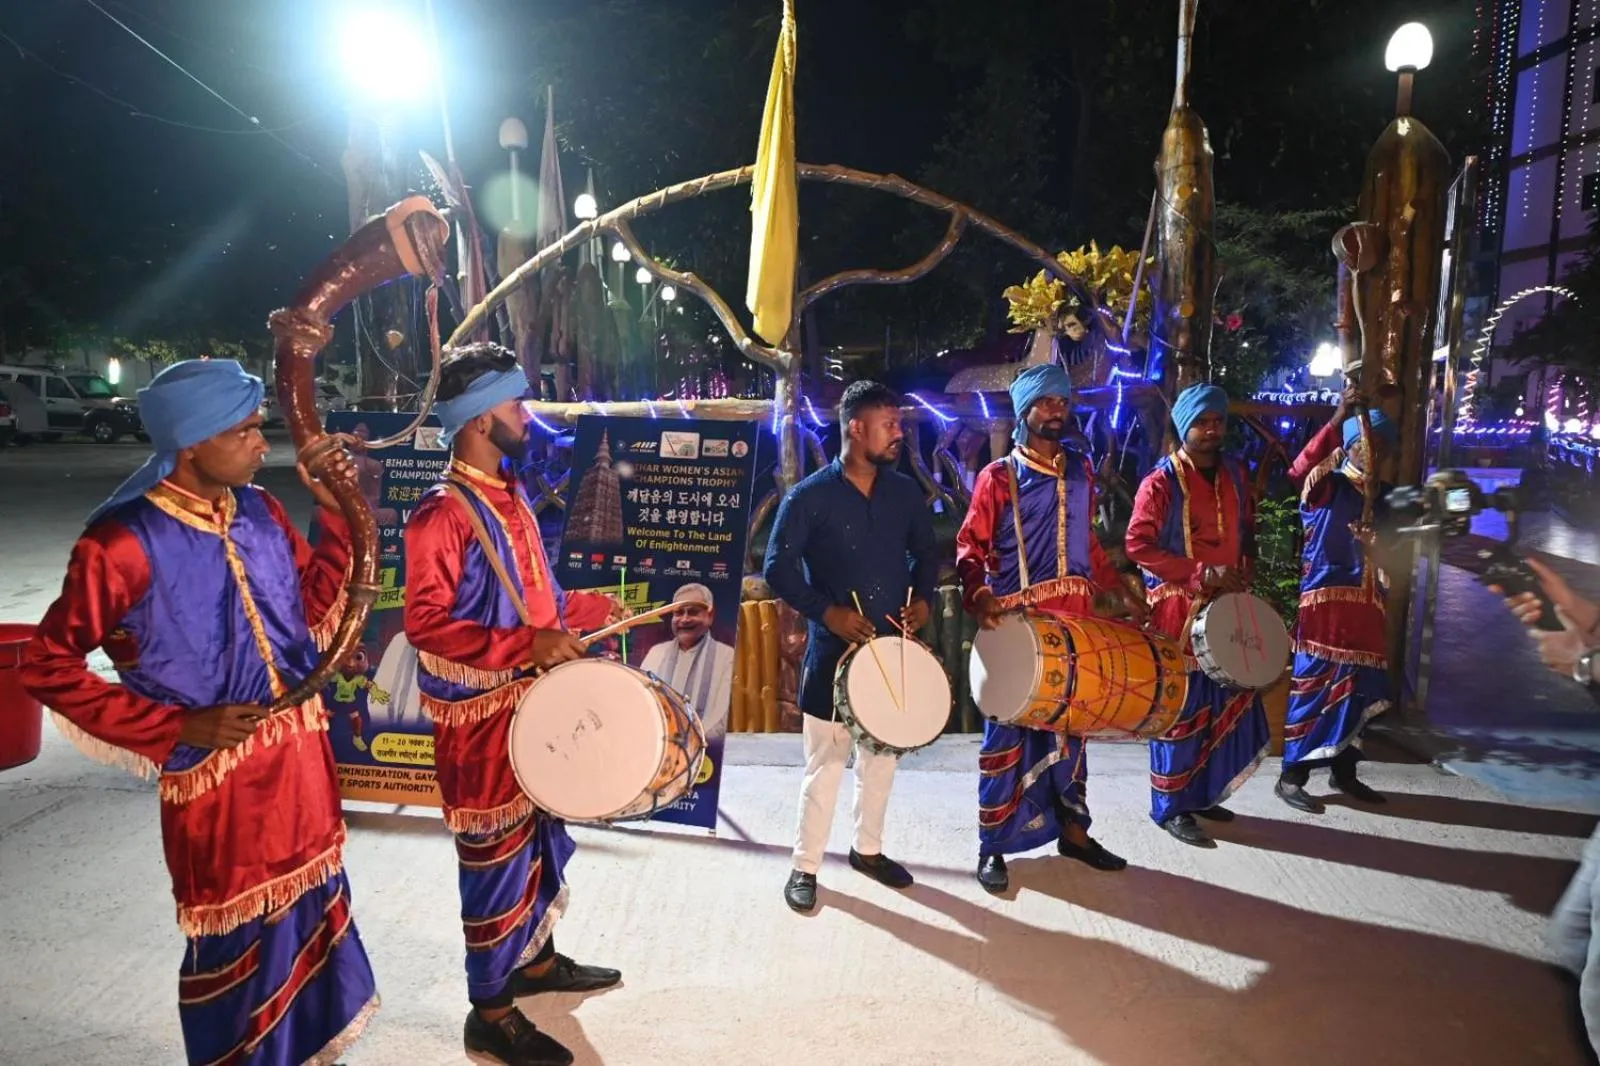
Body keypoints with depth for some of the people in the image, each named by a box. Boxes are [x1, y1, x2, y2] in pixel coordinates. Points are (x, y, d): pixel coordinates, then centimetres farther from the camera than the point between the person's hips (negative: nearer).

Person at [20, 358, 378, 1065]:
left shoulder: (259, 510, 1)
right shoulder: (125, 543, -19)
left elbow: (313, 603, 10)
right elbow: (48, 667, -13)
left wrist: (335, 512, -3)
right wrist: (177, 729, -18)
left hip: (302, 750, 7)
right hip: (216, 773, -7)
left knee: (312, 913, 22)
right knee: (239, 942, 11)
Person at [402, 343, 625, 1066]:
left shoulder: (510, 498, 9)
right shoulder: (442, 514, -20)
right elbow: (426, 623, -24)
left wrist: (594, 608, 13)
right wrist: (527, 646, -30)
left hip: (532, 703, 9)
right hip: (481, 716, -9)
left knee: (539, 837, 21)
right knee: (497, 853, 3)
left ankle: (536, 960, 41)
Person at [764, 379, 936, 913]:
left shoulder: (905, 492, 4)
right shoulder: (809, 496, -11)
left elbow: (926, 552, 16)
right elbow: (779, 569, -10)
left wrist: (922, 597, -2)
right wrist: (828, 612, -19)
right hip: (833, 650, -5)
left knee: (883, 754, 18)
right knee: (825, 763, 2)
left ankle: (868, 848, 37)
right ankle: (805, 866, 18)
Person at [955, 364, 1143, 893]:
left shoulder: (1081, 472, 15)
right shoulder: (998, 476, -1)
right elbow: (970, 546, -5)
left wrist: (1123, 594, 15)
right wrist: (978, 596, -22)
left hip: (1074, 621, 5)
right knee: (1008, 730, 0)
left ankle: (1072, 829, 29)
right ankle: (993, 845, 10)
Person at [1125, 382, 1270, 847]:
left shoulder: (1235, 474, 10)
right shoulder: (1161, 482, -10)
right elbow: (1138, 545, -16)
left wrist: (1243, 573, 1)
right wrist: (1203, 574, -20)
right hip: (1178, 609, -6)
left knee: (1226, 702, 11)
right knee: (1180, 707, -1)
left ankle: (1203, 793, 27)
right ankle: (1172, 807, 11)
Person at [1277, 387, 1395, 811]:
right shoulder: (1328, 486, -6)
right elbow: (1300, 471, -28)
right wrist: (1338, 419, -34)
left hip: (1366, 604, 7)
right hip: (1327, 599, -7)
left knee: (1358, 689, 12)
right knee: (1314, 685, -6)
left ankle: (1344, 771, 26)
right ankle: (1291, 776, 1)